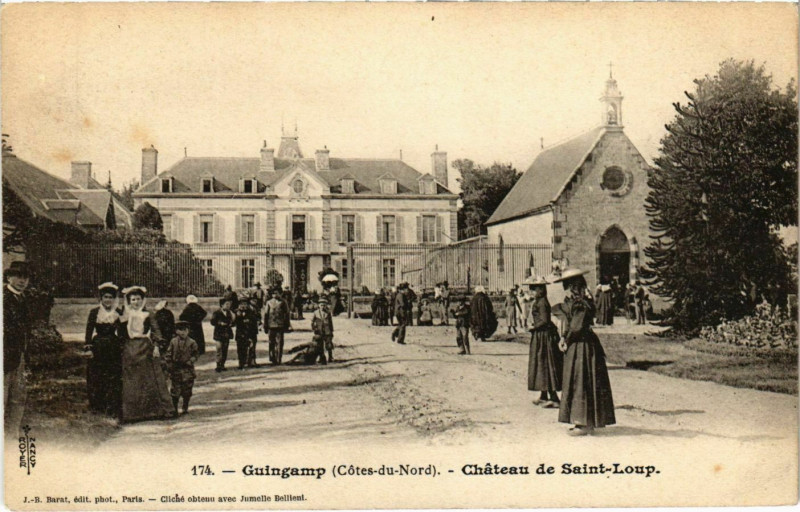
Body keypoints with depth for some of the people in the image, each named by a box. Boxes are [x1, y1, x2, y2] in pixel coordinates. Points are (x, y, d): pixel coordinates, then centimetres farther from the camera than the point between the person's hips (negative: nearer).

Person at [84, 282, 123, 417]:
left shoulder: (118, 313, 6)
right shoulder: (94, 312, 4)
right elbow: (89, 331, 3)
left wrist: (122, 347, 1)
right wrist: (88, 347, -7)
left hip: (114, 348, 0)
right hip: (98, 348, 0)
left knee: (114, 378, -3)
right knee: (96, 378, 1)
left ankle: (113, 408, 2)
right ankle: (97, 406, 12)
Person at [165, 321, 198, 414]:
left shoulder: (191, 343, 0)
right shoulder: (173, 342, 3)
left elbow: (194, 355, 2)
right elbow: (168, 354, 6)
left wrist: (190, 362, -14)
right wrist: (169, 364, -2)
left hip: (187, 370, 0)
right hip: (175, 369, 0)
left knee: (187, 390, 4)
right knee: (175, 390, 2)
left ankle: (185, 407, 18)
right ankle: (174, 408, 13)